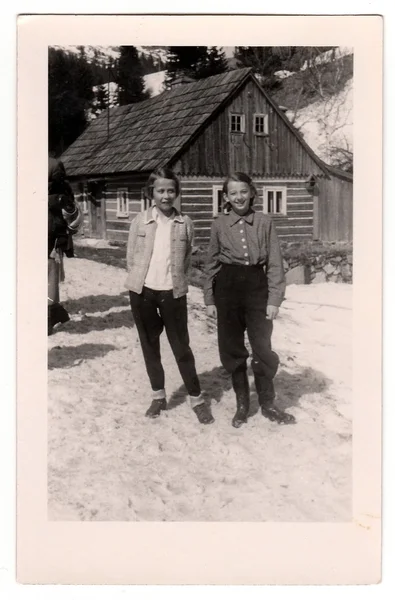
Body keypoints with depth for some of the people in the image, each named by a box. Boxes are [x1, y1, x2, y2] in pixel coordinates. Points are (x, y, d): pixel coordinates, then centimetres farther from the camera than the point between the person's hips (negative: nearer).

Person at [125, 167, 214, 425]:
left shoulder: (185, 223, -1)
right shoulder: (140, 221, -2)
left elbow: (186, 259, 7)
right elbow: (131, 258, 4)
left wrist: (174, 280, 2)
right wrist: (142, 280, 2)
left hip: (173, 292, -1)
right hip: (143, 291, 1)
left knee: (181, 346, 1)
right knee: (150, 345, 11)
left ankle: (197, 398, 13)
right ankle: (158, 395, 26)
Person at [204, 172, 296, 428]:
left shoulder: (264, 222, 0)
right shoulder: (219, 224, 3)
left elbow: (275, 263, -1)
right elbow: (211, 264, 7)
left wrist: (274, 299, -6)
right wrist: (210, 300, 4)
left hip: (257, 285, -1)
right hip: (227, 286, 1)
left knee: (263, 347, 1)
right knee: (232, 348, 7)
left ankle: (268, 403, 18)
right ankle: (242, 403, 23)